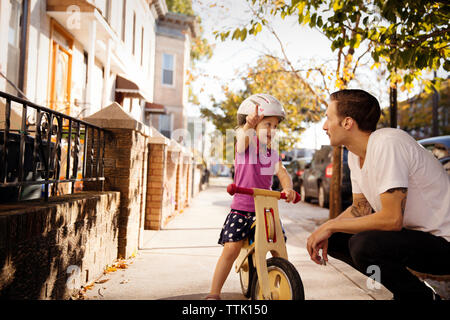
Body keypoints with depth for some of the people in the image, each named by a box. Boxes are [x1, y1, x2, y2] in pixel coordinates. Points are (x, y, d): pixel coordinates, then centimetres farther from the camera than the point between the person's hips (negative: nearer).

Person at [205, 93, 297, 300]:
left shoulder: (273, 152, 8)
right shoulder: (246, 143, -6)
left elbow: (282, 172, -5)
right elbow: (242, 137, -29)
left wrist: (288, 188, -27)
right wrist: (248, 125, -52)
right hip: (241, 207, -5)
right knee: (231, 248, -14)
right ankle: (214, 294, 0)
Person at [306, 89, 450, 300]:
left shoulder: (387, 144, -24)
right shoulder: (356, 153, 4)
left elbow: (392, 219, -28)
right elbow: (361, 208, 10)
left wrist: (331, 226, -19)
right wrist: (326, 231, -6)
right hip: (409, 229, 9)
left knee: (363, 245, -30)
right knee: (334, 239, 2)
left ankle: (424, 295, -3)